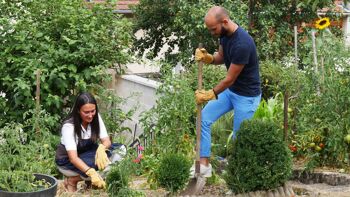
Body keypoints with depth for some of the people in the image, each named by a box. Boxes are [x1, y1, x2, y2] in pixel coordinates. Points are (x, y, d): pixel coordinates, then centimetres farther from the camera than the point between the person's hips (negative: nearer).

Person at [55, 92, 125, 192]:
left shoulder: (96, 118, -13)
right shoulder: (68, 126, -28)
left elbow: (106, 141, -15)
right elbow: (73, 157, -36)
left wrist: (101, 148, -41)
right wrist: (91, 173, -53)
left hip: (87, 154, 6)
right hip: (67, 161, -6)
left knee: (120, 149, -17)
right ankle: (72, 180, -8)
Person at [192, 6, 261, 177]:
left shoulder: (242, 44, -33)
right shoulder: (225, 34, -6)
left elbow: (230, 79, -23)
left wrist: (211, 94, -9)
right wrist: (208, 58, -11)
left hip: (246, 96, -8)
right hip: (230, 90, 8)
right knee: (204, 118, 1)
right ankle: (204, 164, 6)